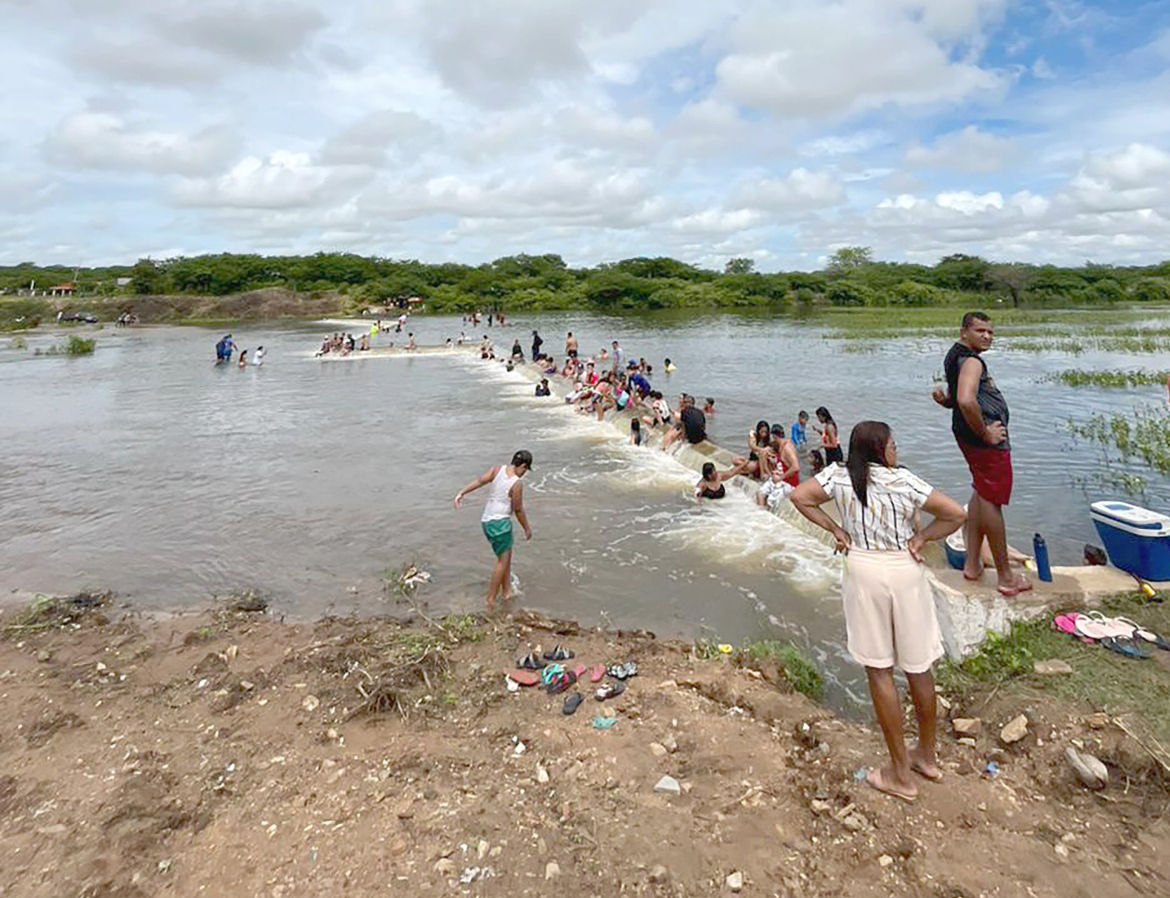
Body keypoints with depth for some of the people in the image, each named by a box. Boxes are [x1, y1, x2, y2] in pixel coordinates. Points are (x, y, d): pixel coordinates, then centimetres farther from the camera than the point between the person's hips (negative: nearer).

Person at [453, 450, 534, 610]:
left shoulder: (498, 469, 1)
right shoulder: (517, 484, -15)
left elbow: (479, 480, -11)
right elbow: (518, 510, -8)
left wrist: (461, 493, -14)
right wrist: (527, 529, 5)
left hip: (487, 520, 8)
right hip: (500, 523, -8)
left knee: (506, 556, 19)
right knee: (502, 560, 2)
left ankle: (507, 591, 27)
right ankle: (491, 599, 4)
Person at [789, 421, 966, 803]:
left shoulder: (839, 475, -4)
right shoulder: (904, 481, -10)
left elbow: (800, 496, -8)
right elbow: (956, 514, -14)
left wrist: (835, 529, -1)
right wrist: (921, 537, -1)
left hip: (863, 572, 0)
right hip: (905, 572, 0)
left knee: (878, 670, 8)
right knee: (919, 669, 16)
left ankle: (901, 774, 16)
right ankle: (927, 756, 35)